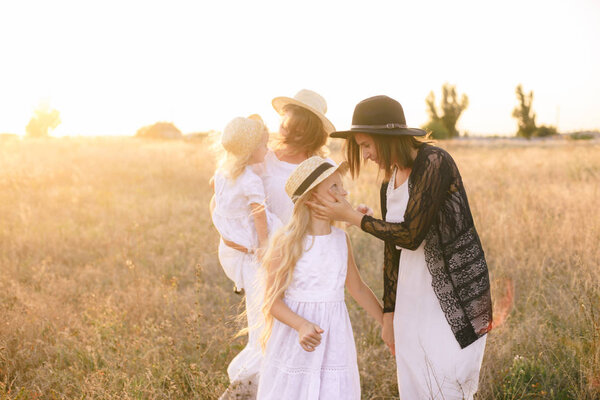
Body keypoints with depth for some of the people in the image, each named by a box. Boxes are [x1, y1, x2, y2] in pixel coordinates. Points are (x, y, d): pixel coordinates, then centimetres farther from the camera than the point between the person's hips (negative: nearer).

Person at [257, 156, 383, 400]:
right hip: (294, 338, -4)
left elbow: (358, 289, 16)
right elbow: (272, 300, -11)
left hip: (334, 341, 4)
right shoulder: (286, 242, -11)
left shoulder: (341, 239, 3)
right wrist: (301, 325, -28)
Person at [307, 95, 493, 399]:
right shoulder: (389, 184, 8)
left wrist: (350, 216, -11)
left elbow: (410, 235, -19)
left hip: (456, 290, -7)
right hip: (413, 294, 7)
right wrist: (389, 314, 16)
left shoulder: (435, 163, -16)